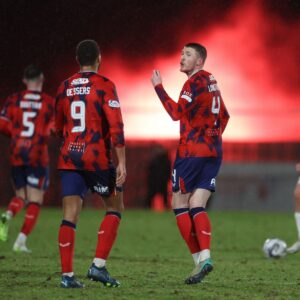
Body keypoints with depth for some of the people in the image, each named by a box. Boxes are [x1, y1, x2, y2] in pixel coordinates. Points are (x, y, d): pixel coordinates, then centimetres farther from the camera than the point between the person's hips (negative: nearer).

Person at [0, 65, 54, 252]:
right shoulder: (50, 103, -3)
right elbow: (55, 129, -10)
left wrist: (16, 132, 13)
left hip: (17, 154, 3)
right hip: (38, 155, -3)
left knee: (21, 196, 17)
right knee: (35, 200, 5)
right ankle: (22, 240, -6)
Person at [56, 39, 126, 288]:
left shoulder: (65, 88, 9)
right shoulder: (104, 86, -6)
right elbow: (116, 127, -13)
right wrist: (122, 163, -12)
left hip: (69, 158, 4)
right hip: (97, 158, -4)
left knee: (70, 215, 1)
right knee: (115, 207, 12)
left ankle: (67, 275, -6)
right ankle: (99, 265, 2)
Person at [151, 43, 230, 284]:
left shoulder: (195, 81, -10)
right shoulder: (211, 81, 16)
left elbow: (176, 113, -18)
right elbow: (224, 116, 25)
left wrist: (158, 87, -13)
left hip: (192, 150, -8)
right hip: (214, 151, 8)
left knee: (180, 204, 1)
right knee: (198, 207, 3)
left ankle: (199, 259, -6)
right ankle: (205, 256, -15)